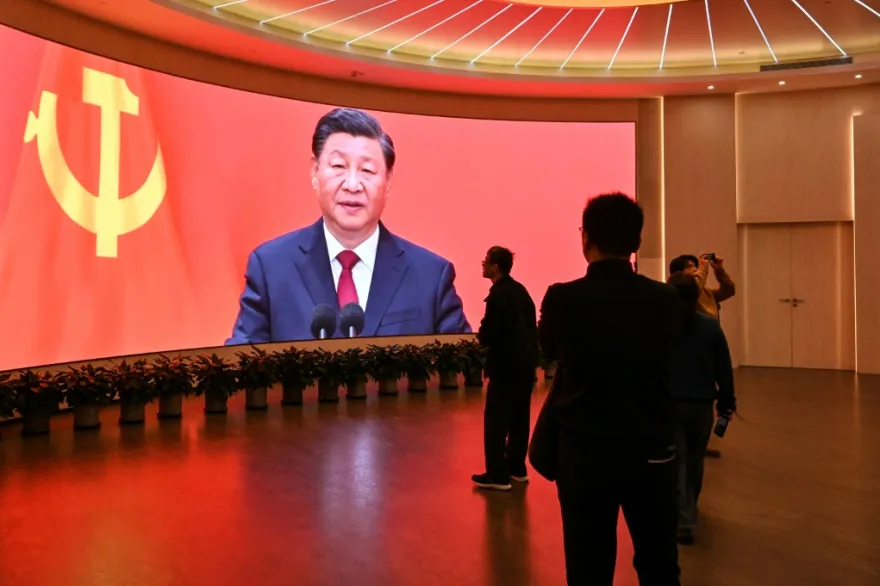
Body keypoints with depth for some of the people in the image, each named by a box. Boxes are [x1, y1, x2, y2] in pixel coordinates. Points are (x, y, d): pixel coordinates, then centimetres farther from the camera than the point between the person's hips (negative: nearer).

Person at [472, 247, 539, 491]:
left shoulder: (498, 295, -18)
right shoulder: (520, 289, 9)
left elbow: (487, 336, -19)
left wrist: (481, 334, 1)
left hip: (506, 366, -9)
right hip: (525, 363, 9)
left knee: (496, 421, -1)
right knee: (519, 419, 15)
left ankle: (498, 475, 2)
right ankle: (516, 469, 24)